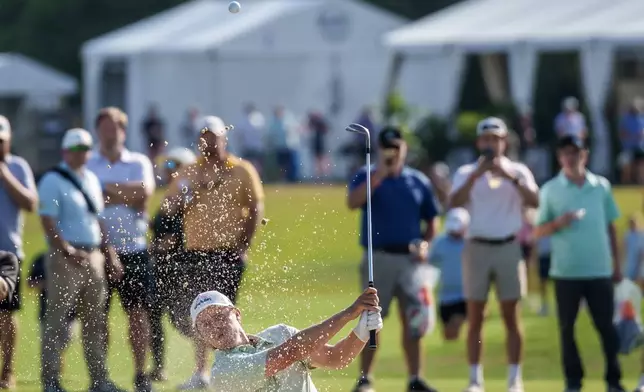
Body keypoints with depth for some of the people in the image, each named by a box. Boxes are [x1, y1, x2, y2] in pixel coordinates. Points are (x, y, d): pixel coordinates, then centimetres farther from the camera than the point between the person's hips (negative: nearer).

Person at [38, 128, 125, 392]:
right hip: (65, 258, -8)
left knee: (95, 321, 9)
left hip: (94, 257, 8)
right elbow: (48, 222, -15)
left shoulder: (91, 180, 16)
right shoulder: (53, 181, -8)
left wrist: (110, 256, 16)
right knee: (57, 320, -6)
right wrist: (69, 253, -22)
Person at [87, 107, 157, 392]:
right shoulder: (85, 164, 7)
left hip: (133, 248, 0)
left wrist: (107, 189, -9)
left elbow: (145, 192, -9)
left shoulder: (139, 163, 9)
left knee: (138, 312, -3)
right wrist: (126, 195, -11)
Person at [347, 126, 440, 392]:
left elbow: (430, 221, 17)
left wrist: (425, 244, -2)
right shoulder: (367, 177, 3)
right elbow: (352, 203, -17)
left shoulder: (418, 182, 12)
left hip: (410, 259, 3)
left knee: (412, 320, 2)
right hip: (379, 257, -3)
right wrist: (380, 174, -20)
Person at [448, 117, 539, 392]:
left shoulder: (518, 171, 5)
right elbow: (454, 203, -12)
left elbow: (534, 201, -11)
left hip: (509, 247, 0)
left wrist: (511, 177, -22)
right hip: (477, 247, 0)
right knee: (475, 317, 1)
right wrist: (475, 175, -21)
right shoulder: (466, 173, 5)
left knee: (511, 316, 0)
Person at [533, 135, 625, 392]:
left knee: (606, 326, 1)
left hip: (599, 271, 1)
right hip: (566, 272, -1)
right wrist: (558, 223, -20)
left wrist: (616, 265, 10)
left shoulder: (601, 186, 6)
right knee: (567, 327, 4)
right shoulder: (550, 190, 0)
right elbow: (538, 231, 0)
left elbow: (610, 227, 12)